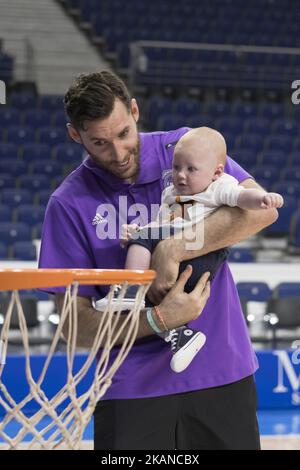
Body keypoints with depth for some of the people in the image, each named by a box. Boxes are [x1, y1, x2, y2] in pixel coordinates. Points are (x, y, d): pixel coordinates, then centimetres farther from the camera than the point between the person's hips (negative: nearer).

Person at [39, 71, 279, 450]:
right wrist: (159, 320, -20)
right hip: (132, 388, -1)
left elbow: (261, 208, -14)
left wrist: (172, 251, -21)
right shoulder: (69, 204, -3)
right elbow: (75, 325, -6)